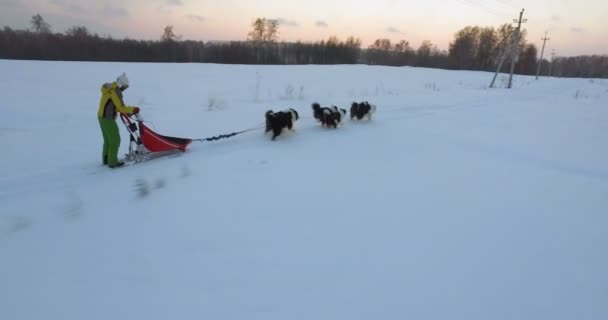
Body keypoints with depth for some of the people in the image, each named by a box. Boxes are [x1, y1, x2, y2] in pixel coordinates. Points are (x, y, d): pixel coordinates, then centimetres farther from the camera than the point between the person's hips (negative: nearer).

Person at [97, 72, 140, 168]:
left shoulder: (109, 88, 12)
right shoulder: (116, 91, -18)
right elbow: (121, 107, -20)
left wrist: (126, 111, 10)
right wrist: (132, 109, -6)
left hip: (102, 116, 10)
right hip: (108, 118, -10)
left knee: (108, 139, 20)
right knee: (115, 140, -2)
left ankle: (106, 159, 30)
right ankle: (113, 162, 2)